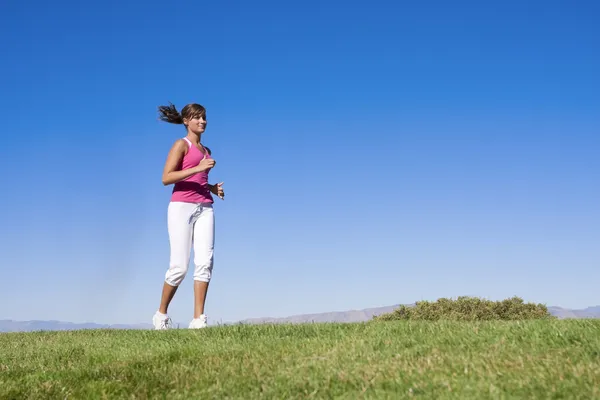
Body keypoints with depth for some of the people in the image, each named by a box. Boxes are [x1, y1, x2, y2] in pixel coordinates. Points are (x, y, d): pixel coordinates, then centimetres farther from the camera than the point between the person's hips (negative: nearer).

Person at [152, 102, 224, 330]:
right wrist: (198, 168, -18)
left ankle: (198, 319, -10)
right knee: (180, 266, -6)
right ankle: (161, 314, 14)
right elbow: (166, 178, -10)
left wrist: (214, 188, 8)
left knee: (205, 262, -10)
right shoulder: (181, 144, 0)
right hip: (182, 206, -6)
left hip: (204, 208, 6)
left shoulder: (206, 150, 21)